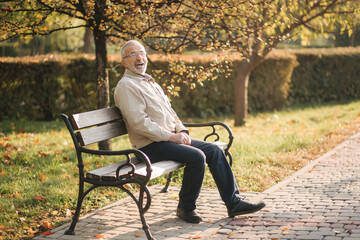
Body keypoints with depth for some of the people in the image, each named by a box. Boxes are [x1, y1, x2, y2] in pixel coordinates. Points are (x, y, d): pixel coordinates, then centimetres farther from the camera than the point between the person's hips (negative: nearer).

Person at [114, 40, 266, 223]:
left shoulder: (150, 82, 21)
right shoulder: (126, 86, -9)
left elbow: (169, 111, 24)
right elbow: (139, 123, -19)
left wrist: (181, 131, 5)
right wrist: (171, 136, -18)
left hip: (169, 138, 9)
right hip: (150, 146, -9)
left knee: (214, 150, -1)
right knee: (196, 156, -26)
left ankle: (233, 202, 1)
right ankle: (186, 207, -9)